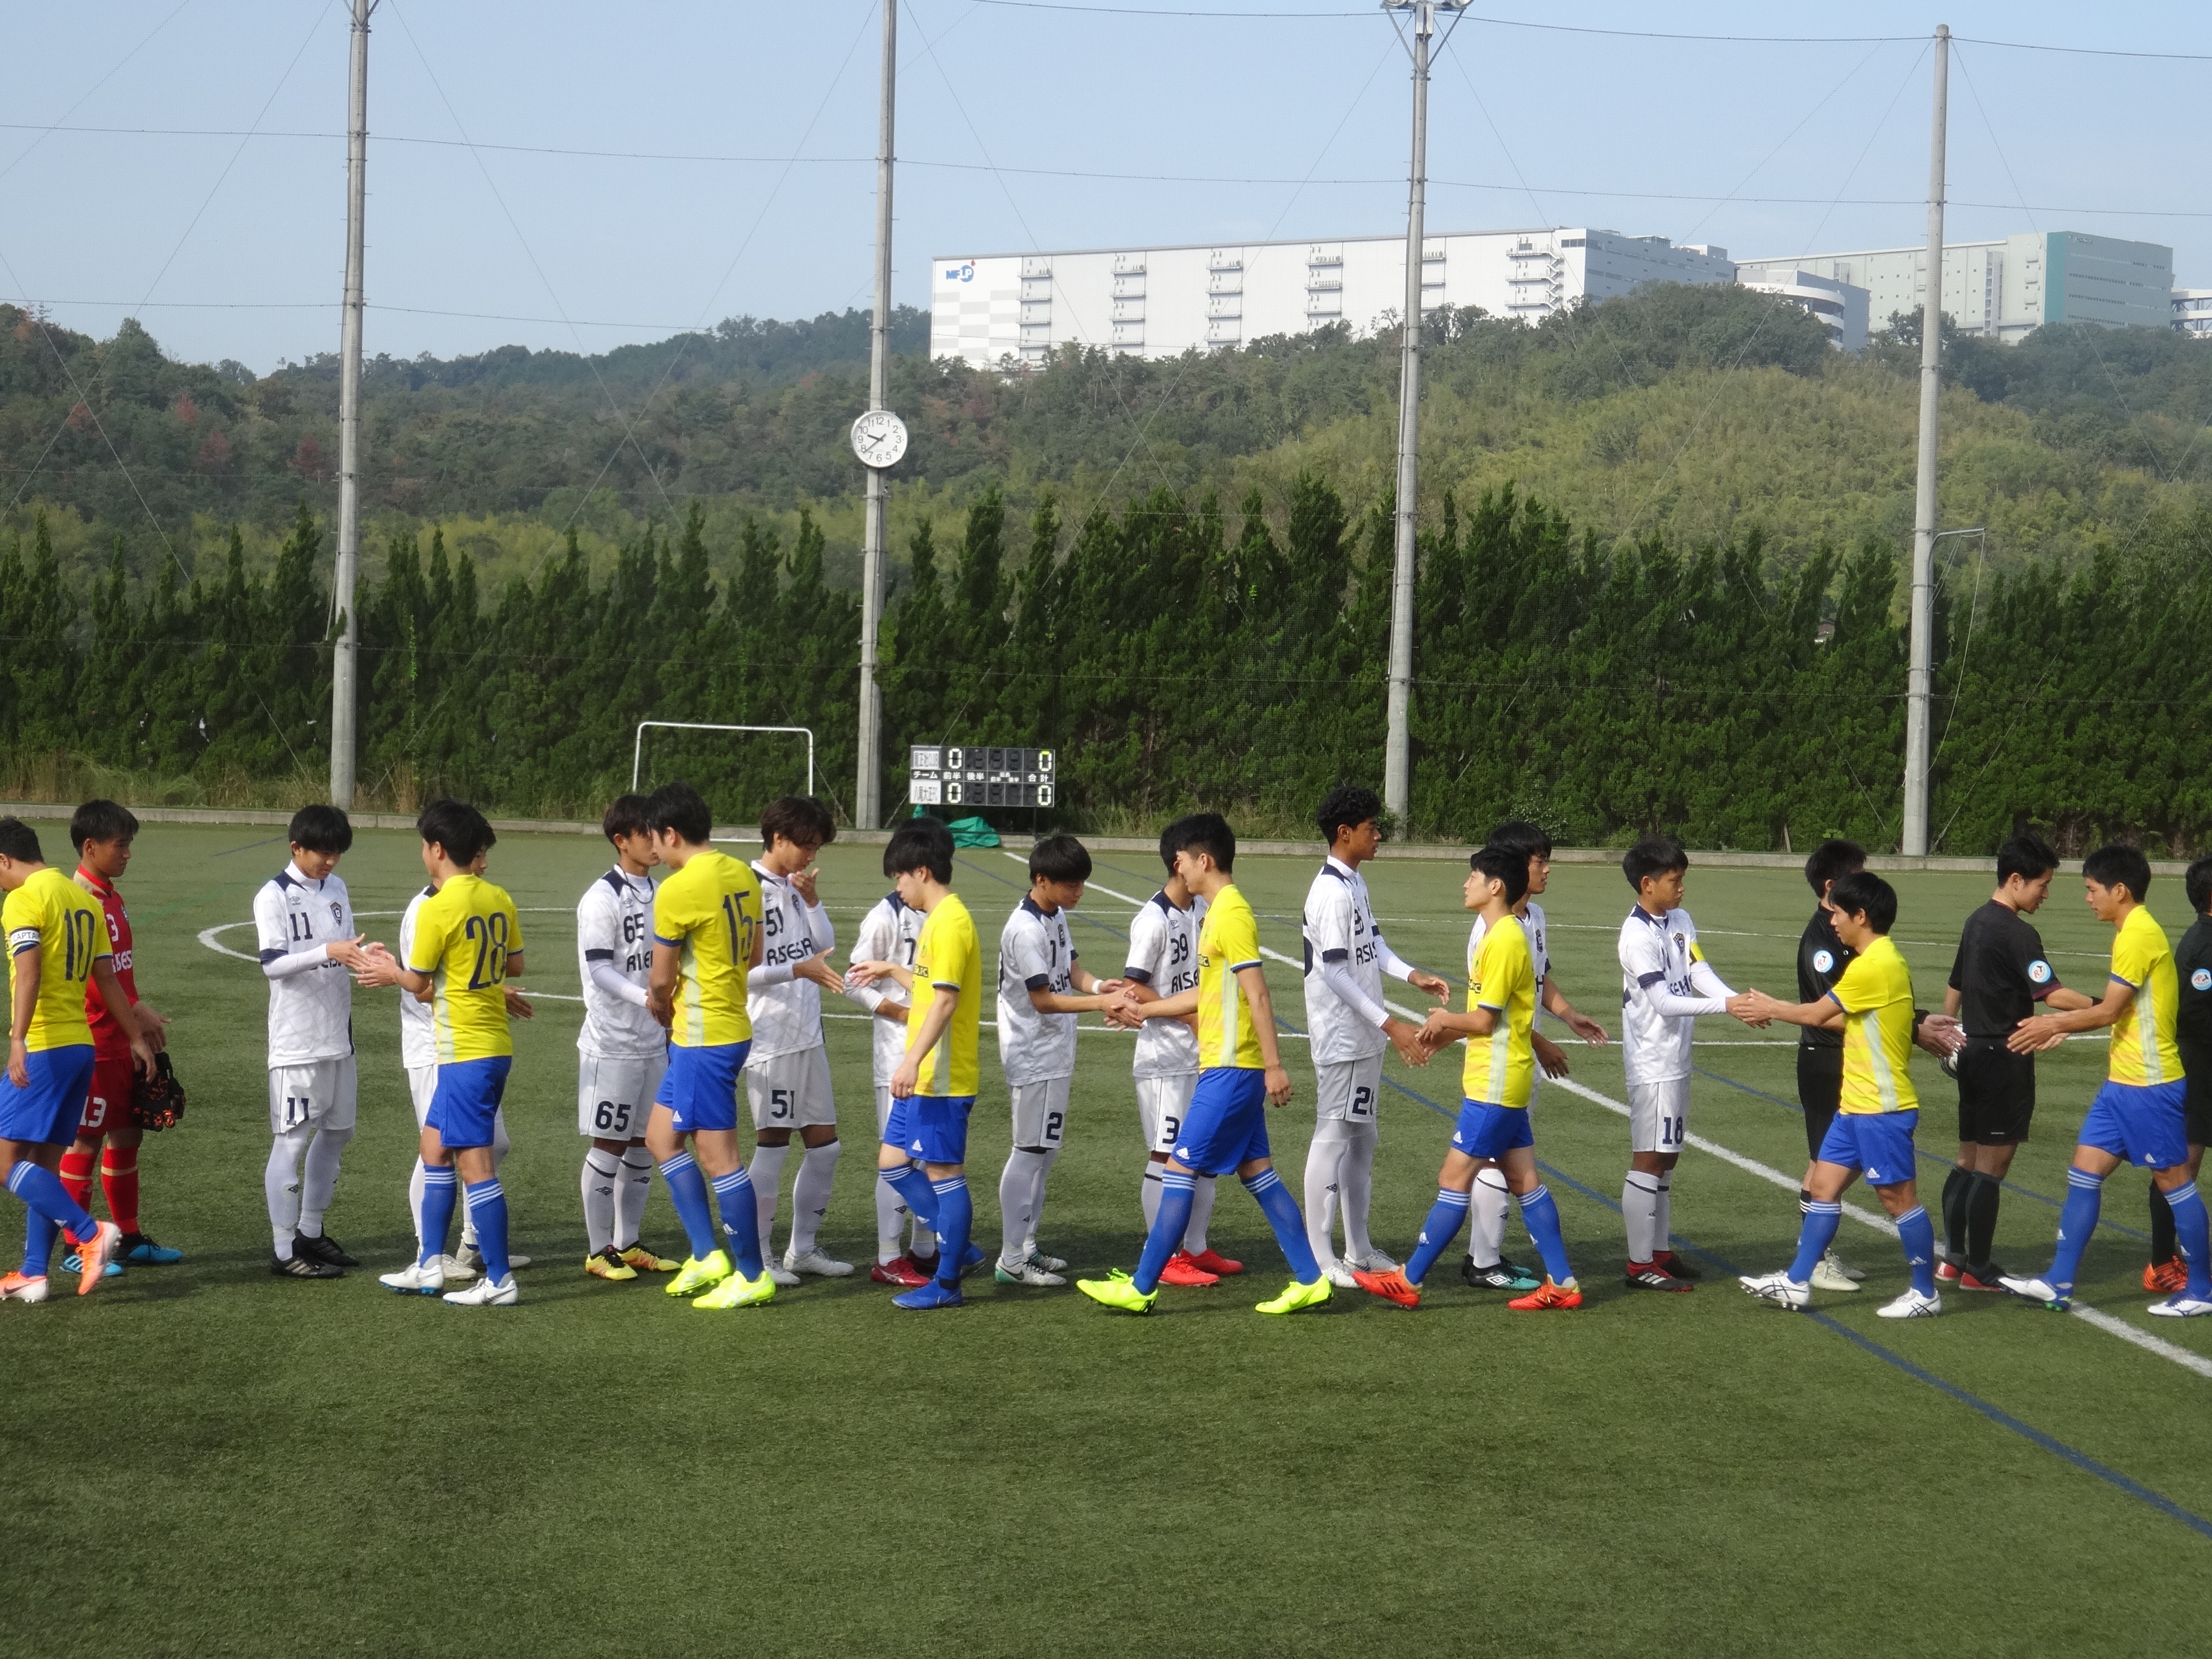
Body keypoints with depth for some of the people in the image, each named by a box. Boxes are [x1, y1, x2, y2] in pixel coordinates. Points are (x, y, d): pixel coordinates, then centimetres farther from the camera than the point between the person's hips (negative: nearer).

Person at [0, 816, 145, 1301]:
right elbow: (107, 977, 19)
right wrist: (137, 1036, 25)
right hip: (81, 1044, 9)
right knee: (43, 1165, 12)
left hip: (42, 1048, -9)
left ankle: (90, 1235, -17)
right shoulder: (82, 897, 14)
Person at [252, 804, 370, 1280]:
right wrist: (328, 952, -30)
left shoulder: (337, 889, 11)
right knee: (293, 1139, -5)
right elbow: (272, 963, -19)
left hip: (338, 1035, 7)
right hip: (296, 1040, -7)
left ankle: (310, 1233, 27)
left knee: (336, 1132, 14)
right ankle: (284, 1252, -1)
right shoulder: (274, 896, -10)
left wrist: (363, 955, -5)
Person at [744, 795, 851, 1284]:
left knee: (824, 1143, 10)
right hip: (770, 1039, -8)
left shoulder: (795, 888, 11)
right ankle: (756, 1255, 7)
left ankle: (803, 1247, 21)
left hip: (809, 1037, 8)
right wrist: (800, 969, -26)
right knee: (773, 1144, -3)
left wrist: (811, 900, -2)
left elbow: (826, 946, 10)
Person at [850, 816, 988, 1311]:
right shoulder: (937, 920, 14)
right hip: (924, 1076, 10)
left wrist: (913, 1060, -28)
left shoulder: (950, 922, -17)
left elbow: (944, 1000, -23)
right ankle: (957, 1246, 21)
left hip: (942, 1077, -10)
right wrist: (891, 970, 33)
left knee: (944, 1172, -2)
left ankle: (947, 1282, 5)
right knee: (893, 1162, 14)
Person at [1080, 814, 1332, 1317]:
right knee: (1257, 1172, 11)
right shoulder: (1222, 911, 14)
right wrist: (1144, 1011, 29)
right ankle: (1309, 1279, 13)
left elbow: (1258, 996, -20)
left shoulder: (1232, 915, -16)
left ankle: (1141, 1288, 1)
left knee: (1179, 1170, -4)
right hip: (1230, 1067, 10)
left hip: (1229, 1070, -10)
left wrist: (1274, 1066, -22)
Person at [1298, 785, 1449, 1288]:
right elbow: (1335, 973, -22)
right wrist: (1390, 1025, -23)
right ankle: (1319, 1256, 2)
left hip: (1365, 1038, 10)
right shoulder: (1331, 893, -20)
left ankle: (1358, 1250, 23)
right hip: (1341, 1038, -10)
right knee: (1333, 1138, -4)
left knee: (1362, 1139, 14)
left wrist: (1413, 975, -1)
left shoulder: (1355, 883, 11)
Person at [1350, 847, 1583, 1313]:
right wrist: (1450, 1032, 6)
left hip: (1494, 1084, -10)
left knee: (1455, 1180, -4)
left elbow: (1485, 1019, -18)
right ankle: (1562, 1284, 13)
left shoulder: (1503, 941, -18)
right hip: (1505, 1079, 10)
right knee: (1524, 1181, 11)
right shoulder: (1505, 935, 12)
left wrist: (1445, 1020, -1)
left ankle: (1408, 1281, 0)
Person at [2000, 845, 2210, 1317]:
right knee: (2084, 1175, 7)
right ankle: (2058, 1283, 8)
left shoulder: (2138, 936, -17)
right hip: (2123, 1083, 10)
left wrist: (2054, 1024, -6)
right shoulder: (2134, 932, 12)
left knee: (2174, 1181, 1)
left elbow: (2109, 1011, -17)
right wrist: (2061, 1025, 12)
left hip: (2150, 1086, -10)